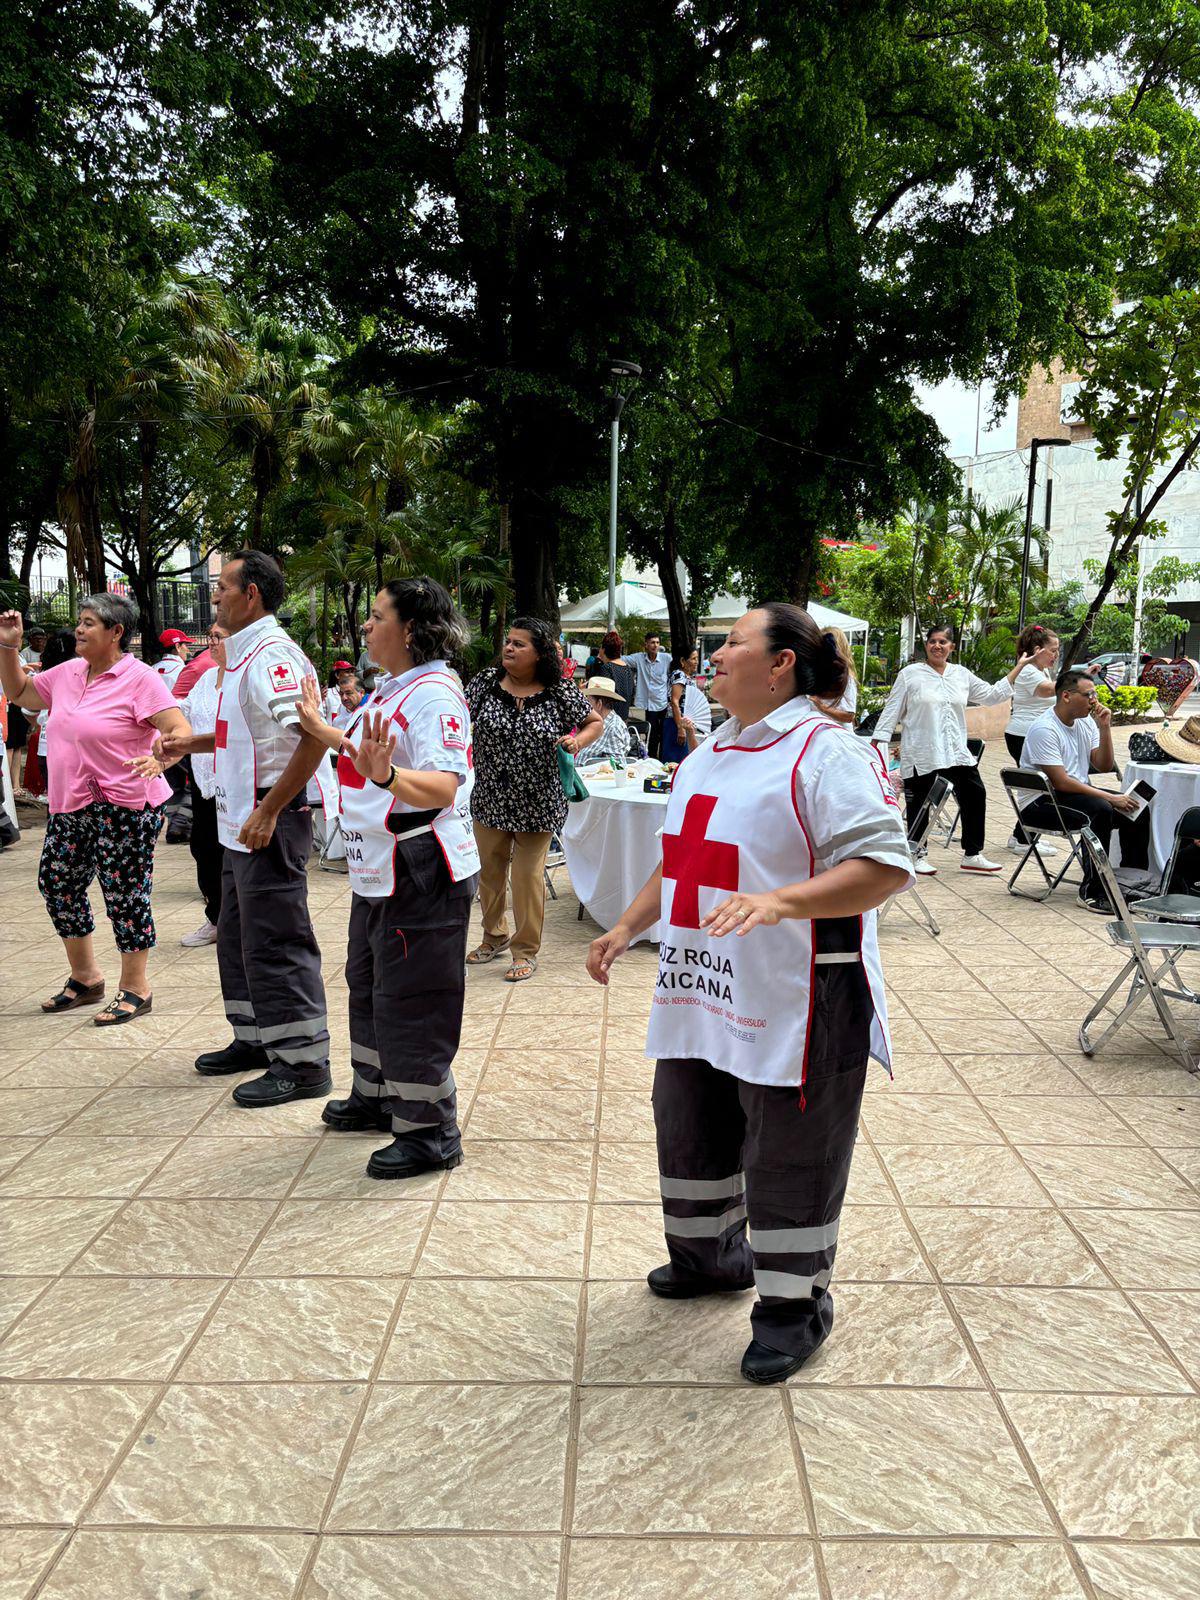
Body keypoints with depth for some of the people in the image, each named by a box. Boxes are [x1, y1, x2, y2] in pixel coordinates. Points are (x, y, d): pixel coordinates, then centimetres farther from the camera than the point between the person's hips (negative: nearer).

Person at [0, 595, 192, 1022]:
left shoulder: (139, 679, -13)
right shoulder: (67, 673, 10)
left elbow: (181, 730, -20)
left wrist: (160, 758, -40)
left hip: (123, 807, -8)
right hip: (70, 807, 8)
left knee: (125, 895, -2)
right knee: (57, 884, 14)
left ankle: (135, 989, 12)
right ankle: (85, 978, 30)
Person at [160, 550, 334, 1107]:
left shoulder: (272, 655, -18)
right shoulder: (243, 654, 15)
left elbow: (314, 736, -28)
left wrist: (268, 812, -26)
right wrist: (191, 744, 22)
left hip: (272, 824, -11)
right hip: (244, 823, 11)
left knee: (276, 943, -4)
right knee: (238, 937, 19)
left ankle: (303, 1061, 6)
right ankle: (256, 1040, 33)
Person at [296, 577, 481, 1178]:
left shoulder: (435, 692, -19)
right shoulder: (394, 689, 13)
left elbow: (441, 789, -30)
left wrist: (385, 774, -46)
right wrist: (322, 729, 34)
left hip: (421, 876, -11)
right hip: (378, 874, 11)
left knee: (409, 1003, -3)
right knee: (369, 986, 22)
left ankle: (431, 1133, 10)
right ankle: (377, 1096, 40)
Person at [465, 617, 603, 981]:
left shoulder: (560, 692, -7)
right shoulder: (486, 682, -2)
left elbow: (595, 722, 4)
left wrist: (577, 741, -14)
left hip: (537, 804, -3)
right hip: (491, 799, 3)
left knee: (528, 875, 3)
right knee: (489, 869, 16)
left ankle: (526, 951, 19)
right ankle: (494, 936, 38)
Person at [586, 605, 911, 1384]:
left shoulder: (826, 752, -15)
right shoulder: (709, 756, 13)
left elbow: (884, 866, -24)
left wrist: (777, 901, -35)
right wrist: (628, 927, 13)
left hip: (794, 1003, -9)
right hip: (700, 994, 9)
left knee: (789, 1156, 4)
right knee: (691, 1131, 21)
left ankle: (796, 1303, 23)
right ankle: (709, 1254, 44)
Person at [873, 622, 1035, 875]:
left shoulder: (962, 675, 10)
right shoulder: (910, 674, -2)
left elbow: (993, 695, 15)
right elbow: (891, 711, -2)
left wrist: (1019, 666, 14)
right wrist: (878, 744, -7)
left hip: (956, 752, 5)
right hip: (920, 754, -5)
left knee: (975, 796, 3)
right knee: (919, 804, 2)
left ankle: (972, 855, 15)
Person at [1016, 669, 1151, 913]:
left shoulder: (1085, 723, 6)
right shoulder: (1044, 729, -20)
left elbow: (1104, 766, 7)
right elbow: (1061, 782, -24)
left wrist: (1105, 728, -7)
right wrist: (1110, 797, -24)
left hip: (1078, 792, 9)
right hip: (1041, 802, -9)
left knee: (1138, 809, -5)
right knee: (1100, 810, -32)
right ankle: (1092, 892, -25)